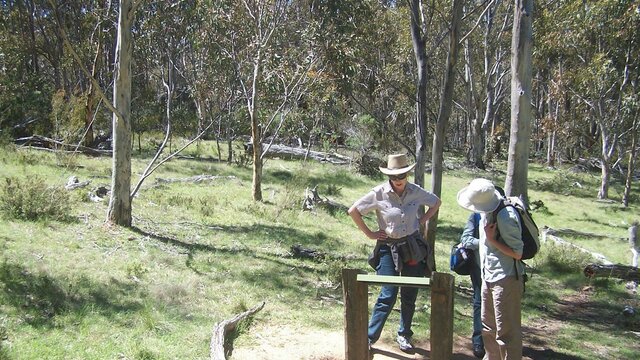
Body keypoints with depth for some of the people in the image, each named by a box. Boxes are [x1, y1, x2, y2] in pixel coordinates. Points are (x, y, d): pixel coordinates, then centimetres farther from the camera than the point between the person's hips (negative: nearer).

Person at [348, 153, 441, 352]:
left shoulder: (416, 192, -4)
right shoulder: (379, 193, -13)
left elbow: (436, 202, 14)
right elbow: (353, 211, -7)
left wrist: (421, 221, 4)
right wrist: (370, 234, -7)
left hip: (412, 247, 3)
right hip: (388, 248, -3)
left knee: (410, 295, 10)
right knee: (388, 295, -8)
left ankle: (404, 335, 27)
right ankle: (369, 336, 4)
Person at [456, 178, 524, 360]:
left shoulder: (505, 216, -23)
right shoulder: (487, 212, 4)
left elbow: (517, 253, -19)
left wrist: (492, 239, -21)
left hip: (506, 280, -10)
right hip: (490, 278, 10)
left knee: (506, 332, -2)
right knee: (488, 327, 23)